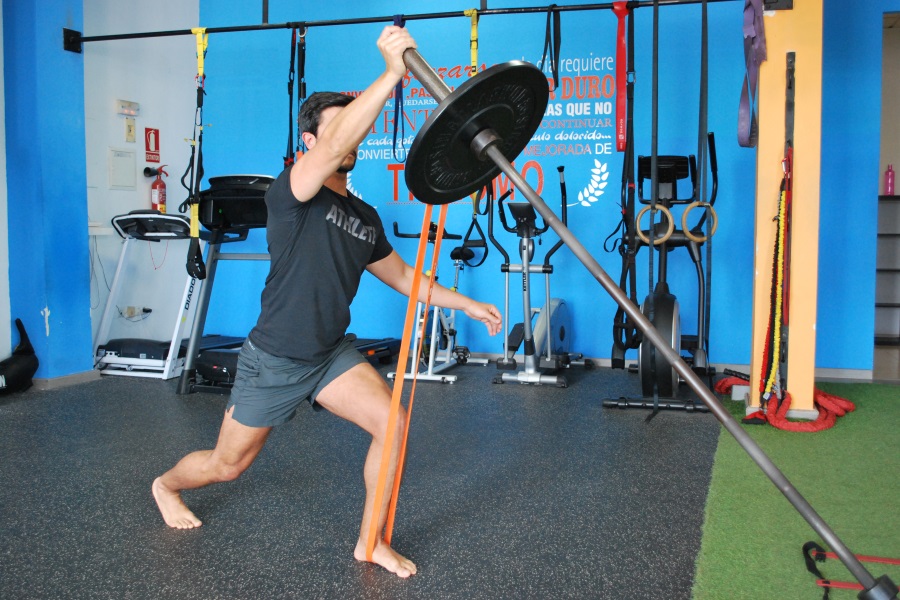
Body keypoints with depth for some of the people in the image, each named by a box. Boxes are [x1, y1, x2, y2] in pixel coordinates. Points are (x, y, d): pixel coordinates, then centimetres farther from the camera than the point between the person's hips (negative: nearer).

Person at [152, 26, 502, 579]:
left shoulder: (365, 218, 3)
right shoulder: (293, 192, -18)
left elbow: (402, 276, 14)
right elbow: (333, 149, -38)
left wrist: (465, 304, 8)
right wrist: (392, 74, -43)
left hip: (331, 353, 5)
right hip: (274, 360, -5)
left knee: (391, 421, -17)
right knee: (228, 466, 12)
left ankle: (371, 543, 2)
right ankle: (166, 485, 48)